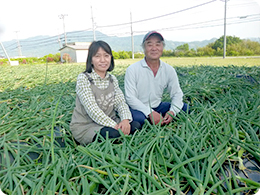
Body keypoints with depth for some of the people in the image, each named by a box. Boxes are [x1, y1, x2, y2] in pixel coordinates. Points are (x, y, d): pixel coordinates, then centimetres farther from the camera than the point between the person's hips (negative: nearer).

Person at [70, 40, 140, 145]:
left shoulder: (112, 79, 7)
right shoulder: (83, 78, -12)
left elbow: (121, 102, -2)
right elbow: (92, 109, -21)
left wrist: (125, 119, -23)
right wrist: (114, 126, -28)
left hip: (108, 121, 5)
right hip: (84, 126, -5)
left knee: (135, 126, -18)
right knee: (113, 133, -32)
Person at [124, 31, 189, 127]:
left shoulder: (169, 70, 0)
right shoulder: (132, 69, -13)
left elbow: (177, 94, 3)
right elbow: (130, 98, -17)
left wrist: (172, 112, -17)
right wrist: (150, 113, -27)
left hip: (157, 106, 5)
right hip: (138, 108, -5)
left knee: (185, 107, -9)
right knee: (139, 118, -37)